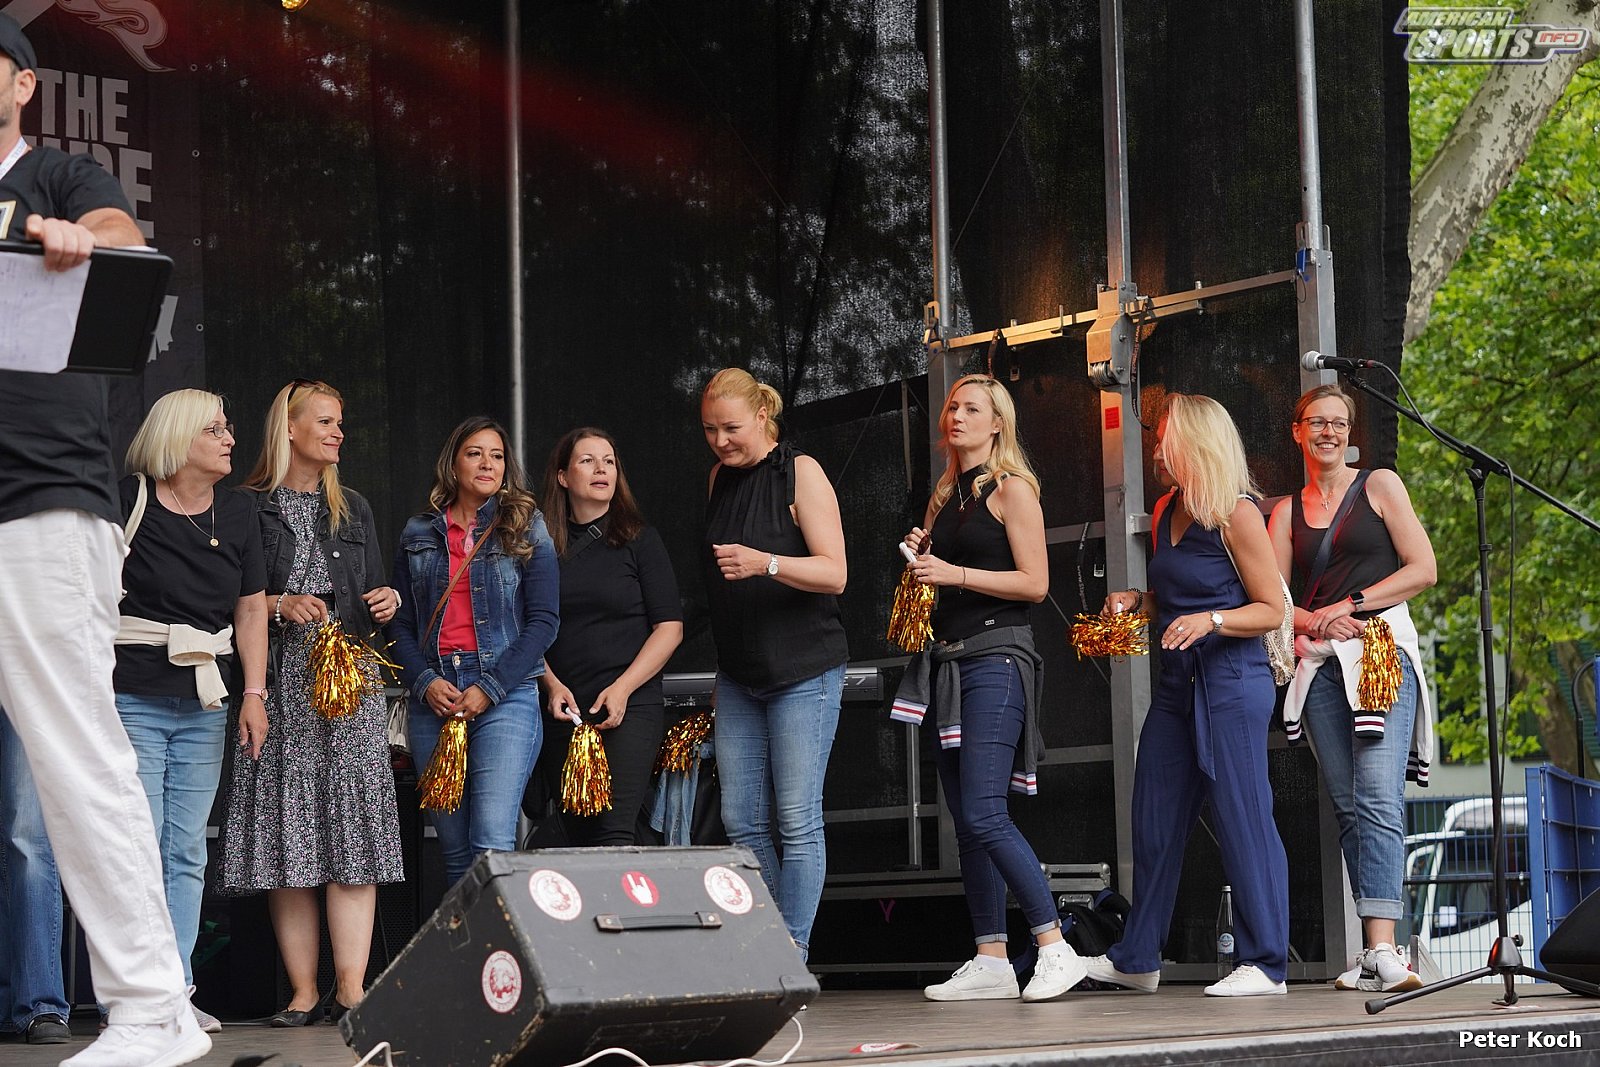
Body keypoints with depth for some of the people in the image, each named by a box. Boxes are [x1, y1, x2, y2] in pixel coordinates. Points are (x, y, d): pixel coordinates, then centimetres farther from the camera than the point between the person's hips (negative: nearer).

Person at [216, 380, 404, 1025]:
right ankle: (304, 991, -2)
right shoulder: (248, 507, 6)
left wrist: (387, 602, 2)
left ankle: (351, 985, -12)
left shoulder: (353, 509, 20)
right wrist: (278, 606, -12)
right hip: (278, 683, -3)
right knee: (287, 834, -5)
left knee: (352, 828, -9)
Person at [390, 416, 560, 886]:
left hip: (505, 694, -3)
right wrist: (425, 683, -6)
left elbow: (542, 621, 0)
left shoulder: (526, 530, 6)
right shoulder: (419, 535, 14)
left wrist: (490, 688, -10)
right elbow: (401, 623, 12)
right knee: (453, 846, 4)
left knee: (493, 842, -16)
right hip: (433, 697, 3)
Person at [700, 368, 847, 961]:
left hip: (803, 672, -6)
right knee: (742, 822, 3)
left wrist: (765, 563, -29)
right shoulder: (719, 479, 11)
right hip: (738, 677, 6)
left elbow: (834, 573, -15)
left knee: (797, 823, -7)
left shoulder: (799, 471, -7)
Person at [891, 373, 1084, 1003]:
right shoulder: (947, 495, 18)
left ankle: (1057, 950, -13)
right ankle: (991, 962, 8)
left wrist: (956, 573, -14)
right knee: (966, 820, 5)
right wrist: (921, 556, 6)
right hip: (949, 660, 8)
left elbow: (1035, 583, -11)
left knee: (983, 814, -17)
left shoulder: (1012, 489, -4)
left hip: (997, 656, -8)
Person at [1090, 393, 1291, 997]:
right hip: (1176, 683, 8)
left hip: (1232, 682, -8)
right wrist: (1136, 601, 7)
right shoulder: (1165, 514, 13)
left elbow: (1271, 610, -10)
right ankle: (1136, 960, 21)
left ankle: (1265, 964, 0)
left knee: (1242, 817, -6)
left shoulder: (1237, 515, -10)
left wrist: (1211, 620, -23)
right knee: (1155, 821, 11)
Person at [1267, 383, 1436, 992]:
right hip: (1320, 663, 4)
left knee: (1378, 799, -18)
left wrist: (1350, 604, -6)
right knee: (1348, 808, 1)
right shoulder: (1287, 512, 17)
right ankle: (1373, 957, 2)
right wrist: (1316, 621, -8)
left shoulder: (1380, 486, 8)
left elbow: (1423, 570, 1)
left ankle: (1382, 948, -28)